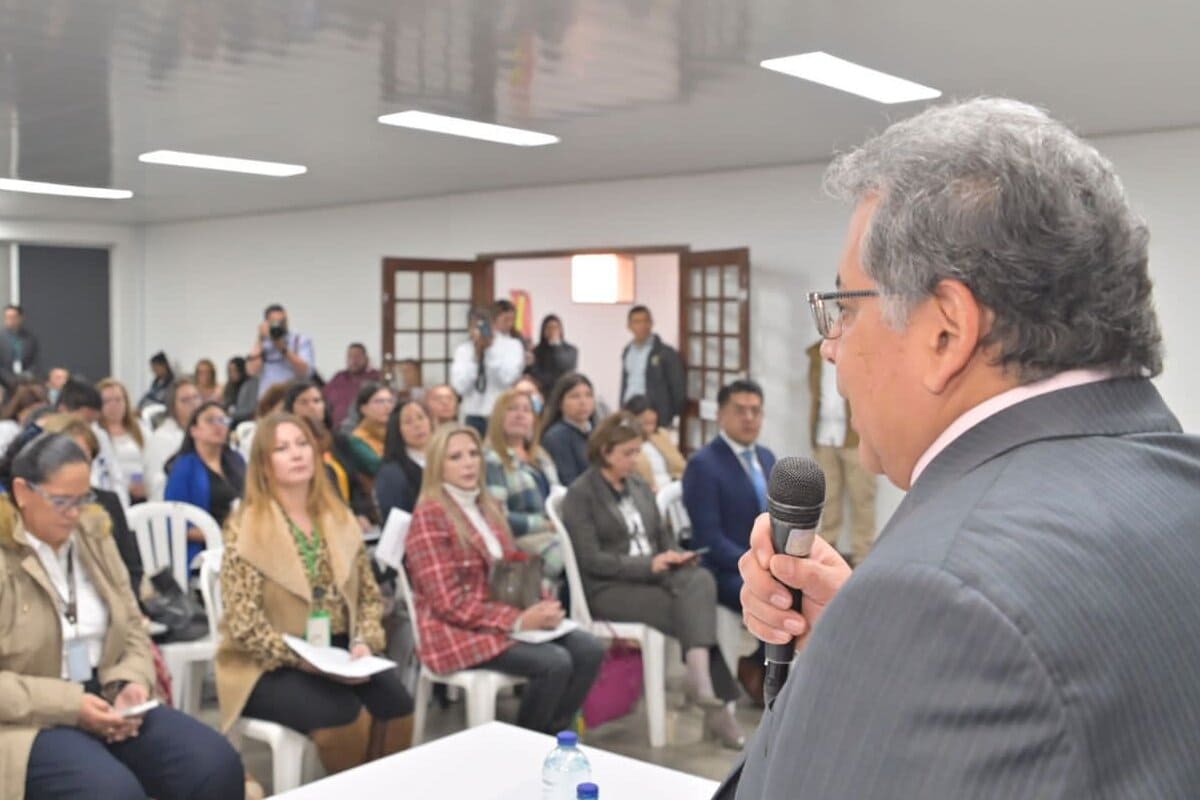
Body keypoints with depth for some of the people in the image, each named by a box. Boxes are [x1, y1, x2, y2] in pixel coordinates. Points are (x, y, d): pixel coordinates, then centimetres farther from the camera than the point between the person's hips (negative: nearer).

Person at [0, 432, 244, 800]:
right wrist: (68, 705, -20)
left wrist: (131, 684, -7)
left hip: (104, 703, 6)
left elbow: (132, 628, 13)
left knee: (216, 764, -17)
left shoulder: (93, 535, 9)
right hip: (30, 721, -5)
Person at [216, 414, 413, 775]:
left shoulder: (340, 519, 10)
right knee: (346, 714, -30)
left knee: (395, 702, -23)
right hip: (271, 666, -4)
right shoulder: (246, 527, -7)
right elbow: (243, 622, -12)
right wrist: (299, 657, -21)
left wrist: (363, 641, -7)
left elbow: (369, 595, 12)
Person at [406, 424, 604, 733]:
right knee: (555, 663, -25)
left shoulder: (487, 507, 13)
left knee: (589, 650, -10)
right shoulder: (429, 517, -14)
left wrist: (538, 605, -7)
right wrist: (518, 621, -23)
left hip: (505, 619, 8)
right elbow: (449, 602, -18)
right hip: (457, 632, -8)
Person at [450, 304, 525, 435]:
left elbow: (507, 378, -16)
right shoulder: (463, 350, 5)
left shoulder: (513, 345, 0)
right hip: (474, 417, 2)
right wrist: (475, 355, -12)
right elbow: (460, 387, -7)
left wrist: (491, 348, -14)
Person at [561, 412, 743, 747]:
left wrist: (675, 556, -5)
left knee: (701, 579, -28)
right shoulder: (580, 494, -5)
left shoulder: (639, 486, 16)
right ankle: (718, 704, -22)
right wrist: (649, 564, -21)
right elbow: (592, 561, -13)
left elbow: (662, 537, 20)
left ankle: (700, 678, -37)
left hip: (653, 574, 6)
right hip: (608, 588, -6)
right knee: (691, 611, -27)